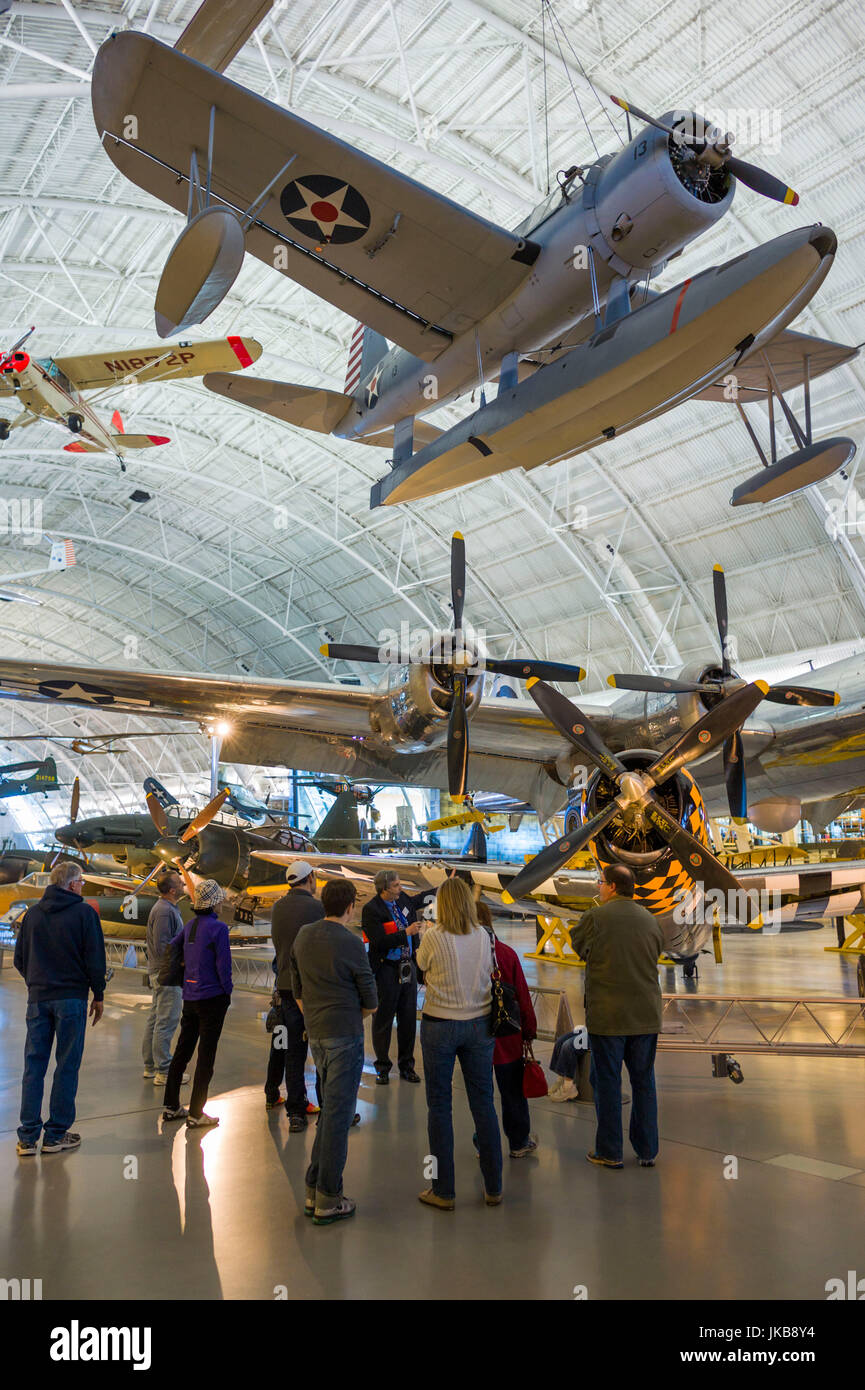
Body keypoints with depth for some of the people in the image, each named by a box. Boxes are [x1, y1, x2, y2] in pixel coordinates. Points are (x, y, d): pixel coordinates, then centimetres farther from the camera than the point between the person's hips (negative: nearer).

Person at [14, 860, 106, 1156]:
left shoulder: (33, 913, 7)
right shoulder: (84, 912, -7)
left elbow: (19, 959, 11)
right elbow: (95, 958, -7)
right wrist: (98, 995, 3)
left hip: (37, 999, 4)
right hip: (72, 998, -4)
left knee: (33, 1067, 9)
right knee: (67, 1067, 4)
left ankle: (27, 1137, 10)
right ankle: (56, 1135, 8)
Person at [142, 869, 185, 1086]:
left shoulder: (165, 908, 13)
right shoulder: (165, 911, -20)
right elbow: (162, 948, -24)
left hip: (159, 972, 11)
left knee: (155, 1019, 16)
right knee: (166, 1021, -5)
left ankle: (150, 1066, 25)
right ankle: (164, 1072, 0)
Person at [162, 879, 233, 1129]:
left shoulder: (190, 925, 5)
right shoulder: (217, 928, -17)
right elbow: (223, 964, -16)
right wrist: (227, 991, -3)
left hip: (190, 996, 7)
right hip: (212, 997, -7)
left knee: (182, 1051, 17)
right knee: (206, 1055, 1)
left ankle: (171, 1106, 26)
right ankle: (195, 1114, 5)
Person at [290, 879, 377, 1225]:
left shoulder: (303, 936, 4)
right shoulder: (350, 943, -16)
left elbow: (298, 990, 12)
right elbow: (371, 1004, -8)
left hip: (316, 1036, 7)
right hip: (345, 1036, -7)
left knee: (330, 1110, 19)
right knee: (338, 1114, 1)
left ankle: (313, 1191, 23)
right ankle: (328, 1200, 9)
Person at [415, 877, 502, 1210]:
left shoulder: (433, 937, -15)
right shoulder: (483, 937, -5)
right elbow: (489, 970, 9)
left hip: (440, 1026, -3)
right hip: (479, 1024, 3)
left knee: (440, 1107, 8)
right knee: (484, 1104, 11)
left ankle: (444, 1191, 14)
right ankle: (493, 1187, 20)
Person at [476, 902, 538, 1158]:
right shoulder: (507, 953, -7)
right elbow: (522, 995, -1)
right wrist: (529, 1029, 10)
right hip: (507, 1037, 1)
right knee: (512, 1091, 15)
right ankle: (519, 1142, 27)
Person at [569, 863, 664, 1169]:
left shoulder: (594, 917, -10)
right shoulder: (652, 920, 4)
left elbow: (577, 945, 4)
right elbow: (656, 955, 12)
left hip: (607, 1016, -4)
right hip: (646, 1015, 4)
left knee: (607, 1082, 7)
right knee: (644, 1081, 14)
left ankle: (610, 1152, 14)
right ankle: (647, 1151, 21)